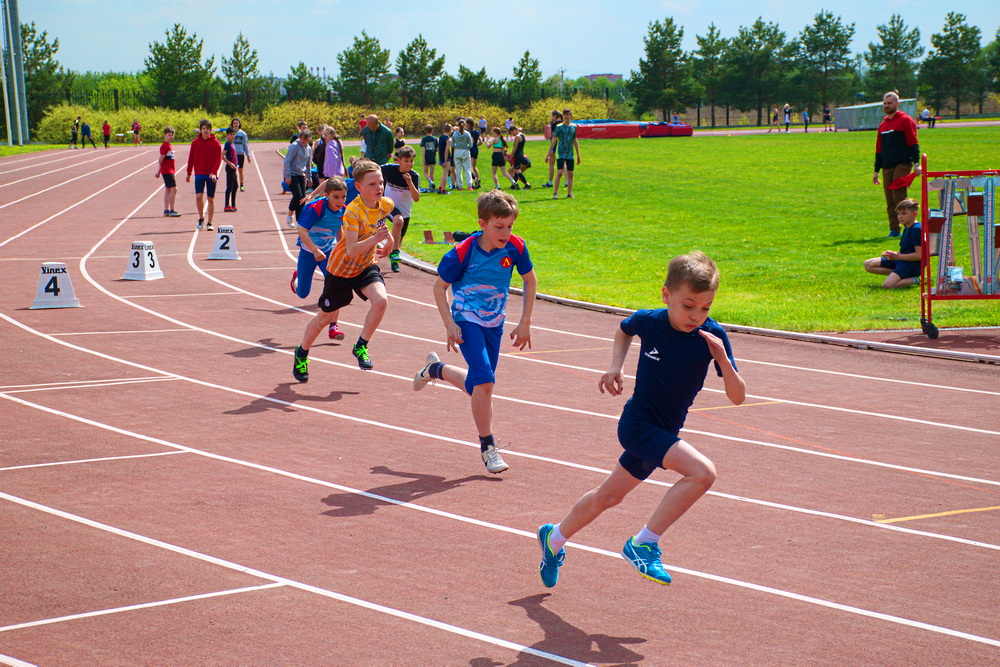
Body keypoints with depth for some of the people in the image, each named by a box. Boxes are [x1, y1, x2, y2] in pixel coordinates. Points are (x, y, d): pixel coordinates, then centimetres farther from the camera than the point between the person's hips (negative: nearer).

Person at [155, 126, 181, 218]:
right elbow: (161, 159, -12)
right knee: (173, 189, -11)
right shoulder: (165, 146, -14)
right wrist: (158, 171, -7)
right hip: (167, 171, -9)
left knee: (168, 190, 11)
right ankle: (171, 211, -10)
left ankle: (166, 211, 15)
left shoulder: (169, 145, 14)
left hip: (170, 171, 9)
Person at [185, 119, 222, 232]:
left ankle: (209, 223, 13)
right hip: (199, 174, 1)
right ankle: (201, 218, 6)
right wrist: (189, 173, 10)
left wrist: (214, 172, -16)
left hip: (211, 175, 0)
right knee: (199, 196, -15)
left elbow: (218, 159, -4)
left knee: (211, 199, 4)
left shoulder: (215, 143, -1)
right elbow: (191, 159, 9)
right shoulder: (195, 143, 3)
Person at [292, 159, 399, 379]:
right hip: (341, 268, -4)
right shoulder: (353, 212, -29)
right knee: (326, 317, 12)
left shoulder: (386, 205, -10)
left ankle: (361, 347, -3)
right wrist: (374, 239, -49)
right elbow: (351, 250, -37)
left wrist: (386, 240, 4)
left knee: (381, 300, -25)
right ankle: (302, 353, 39)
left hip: (366, 266, 4)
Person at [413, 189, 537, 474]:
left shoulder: (515, 247, -11)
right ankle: (487, 445, -6)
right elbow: (439, 287, -6)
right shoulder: (463, 253, -20)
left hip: (494, 323, 5)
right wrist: (450, 325, -14)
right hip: (467, 320, -5)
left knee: (478, 385, 13)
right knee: (484, 381, -20)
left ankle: (436, 369, 42)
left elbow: (530, 281, 6)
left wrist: (525, 323, 5)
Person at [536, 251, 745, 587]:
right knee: (702, 472, -26)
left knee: (607, 496, 22)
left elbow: (737, 397, -14)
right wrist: (615, 367, 0)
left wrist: (723, 358, -29)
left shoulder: (712, 335, -13)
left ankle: (554, 538, 45)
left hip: (664, 432, 4)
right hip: (637, 424, -4)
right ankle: (644, 544, -17)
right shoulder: (648, 321, -15)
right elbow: (623, 330, 12)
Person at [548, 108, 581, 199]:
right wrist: (548, 154, -5)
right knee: (560, 172, -14)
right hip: (561, 153, -4)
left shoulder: (574, 127, 9)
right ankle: (555, 193, -10)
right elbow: (554, 141, -2)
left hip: (570, 154, 4)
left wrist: (578, 155, 17)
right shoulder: (559, 127, -2)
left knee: (570, 173, 3)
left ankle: (569, 193, 10)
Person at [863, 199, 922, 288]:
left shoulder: (917, 229, -17)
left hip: (912, 264, -11)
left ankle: (914, 280, -7)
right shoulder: (906, 228, 15)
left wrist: (897, 256, -19)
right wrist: (893, 254, -2)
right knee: (868, 265, 7)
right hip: (901, 261, 11)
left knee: (887, 285, -30)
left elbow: (919, 255, -21)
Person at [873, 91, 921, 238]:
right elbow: (879, 149, 24)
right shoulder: (883, 125, 20)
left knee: (899, 197, -13)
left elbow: (913, 143, -7)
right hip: (887, 167, 7)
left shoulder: (905, 120, -1)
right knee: (890, 200, 4)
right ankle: (894, 229, 7)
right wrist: (876, 171, 22)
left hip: (902, 165, -7)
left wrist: (916, 163, -16)